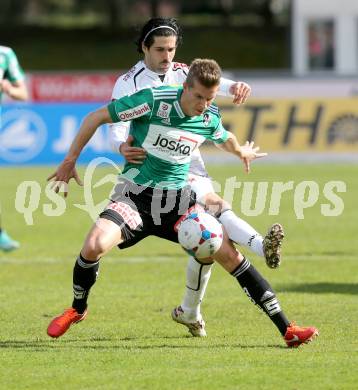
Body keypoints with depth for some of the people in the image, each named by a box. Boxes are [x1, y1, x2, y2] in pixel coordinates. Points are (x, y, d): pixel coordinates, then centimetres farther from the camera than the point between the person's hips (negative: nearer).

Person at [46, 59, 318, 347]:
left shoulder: (210, 119, -2)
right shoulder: (154, 100, -17)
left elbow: (226, 139, 25)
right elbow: (96, 117, -8)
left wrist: (243, 153, 45)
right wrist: (70, 161, -4)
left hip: (178, 199, 3)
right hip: (135, 194, -3)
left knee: (228, 253, -9)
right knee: (94, 245, -28)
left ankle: (286, 329, -3)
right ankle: (77, 310, 3)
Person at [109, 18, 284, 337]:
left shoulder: (181, 73, 12)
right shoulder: (129, 83, -2)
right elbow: (117, 128, -12)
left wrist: (234, 87, -29)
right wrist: (123, 147, -36)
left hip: (190, 165, 6)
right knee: (214, 204, -29)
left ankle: (189, 311, 20)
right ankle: (261, 245, -49)